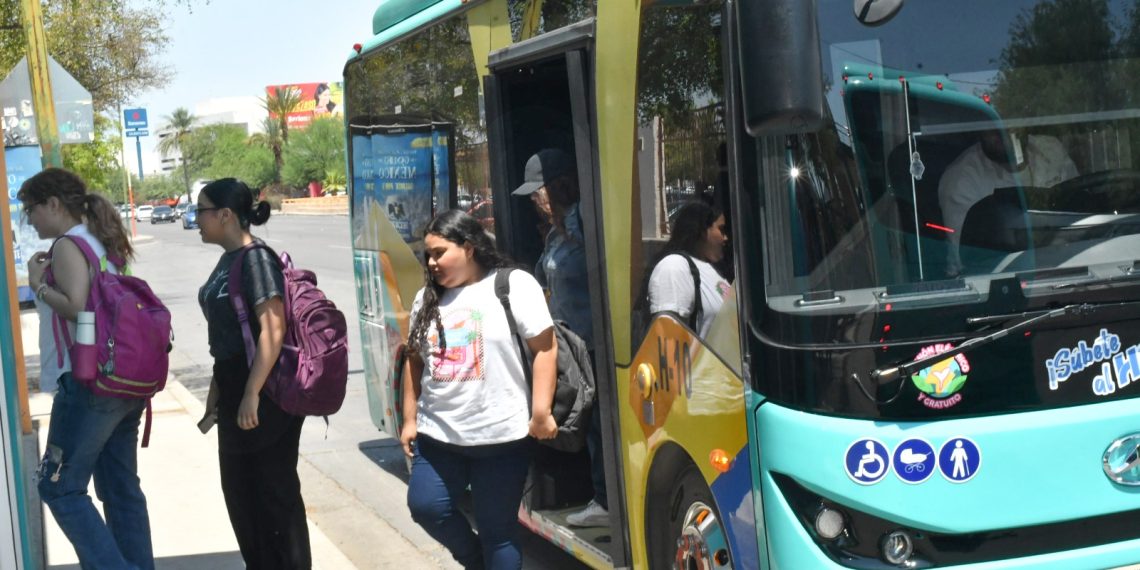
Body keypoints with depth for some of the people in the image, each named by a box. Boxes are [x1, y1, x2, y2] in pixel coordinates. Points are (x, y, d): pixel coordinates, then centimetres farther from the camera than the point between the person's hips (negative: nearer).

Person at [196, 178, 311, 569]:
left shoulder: (255, 259, -17)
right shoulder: (228, 260, 11)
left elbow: (273, 329, -24)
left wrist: (252, 394, -26)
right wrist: (218, 387, 19)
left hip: (264, 391, -10)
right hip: (236, 385, 10)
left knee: (274, 488, 0)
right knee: (239, 486, 17)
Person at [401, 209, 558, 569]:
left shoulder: (513, 285, -6)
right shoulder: (427, 298, 11)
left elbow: (545, 348, -8)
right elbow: (415, 360, 16)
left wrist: (541, 412, -13)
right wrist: (410, 419, 13)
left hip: (500, 436, -5)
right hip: (437, 435, 5)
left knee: (497, 532, 2)